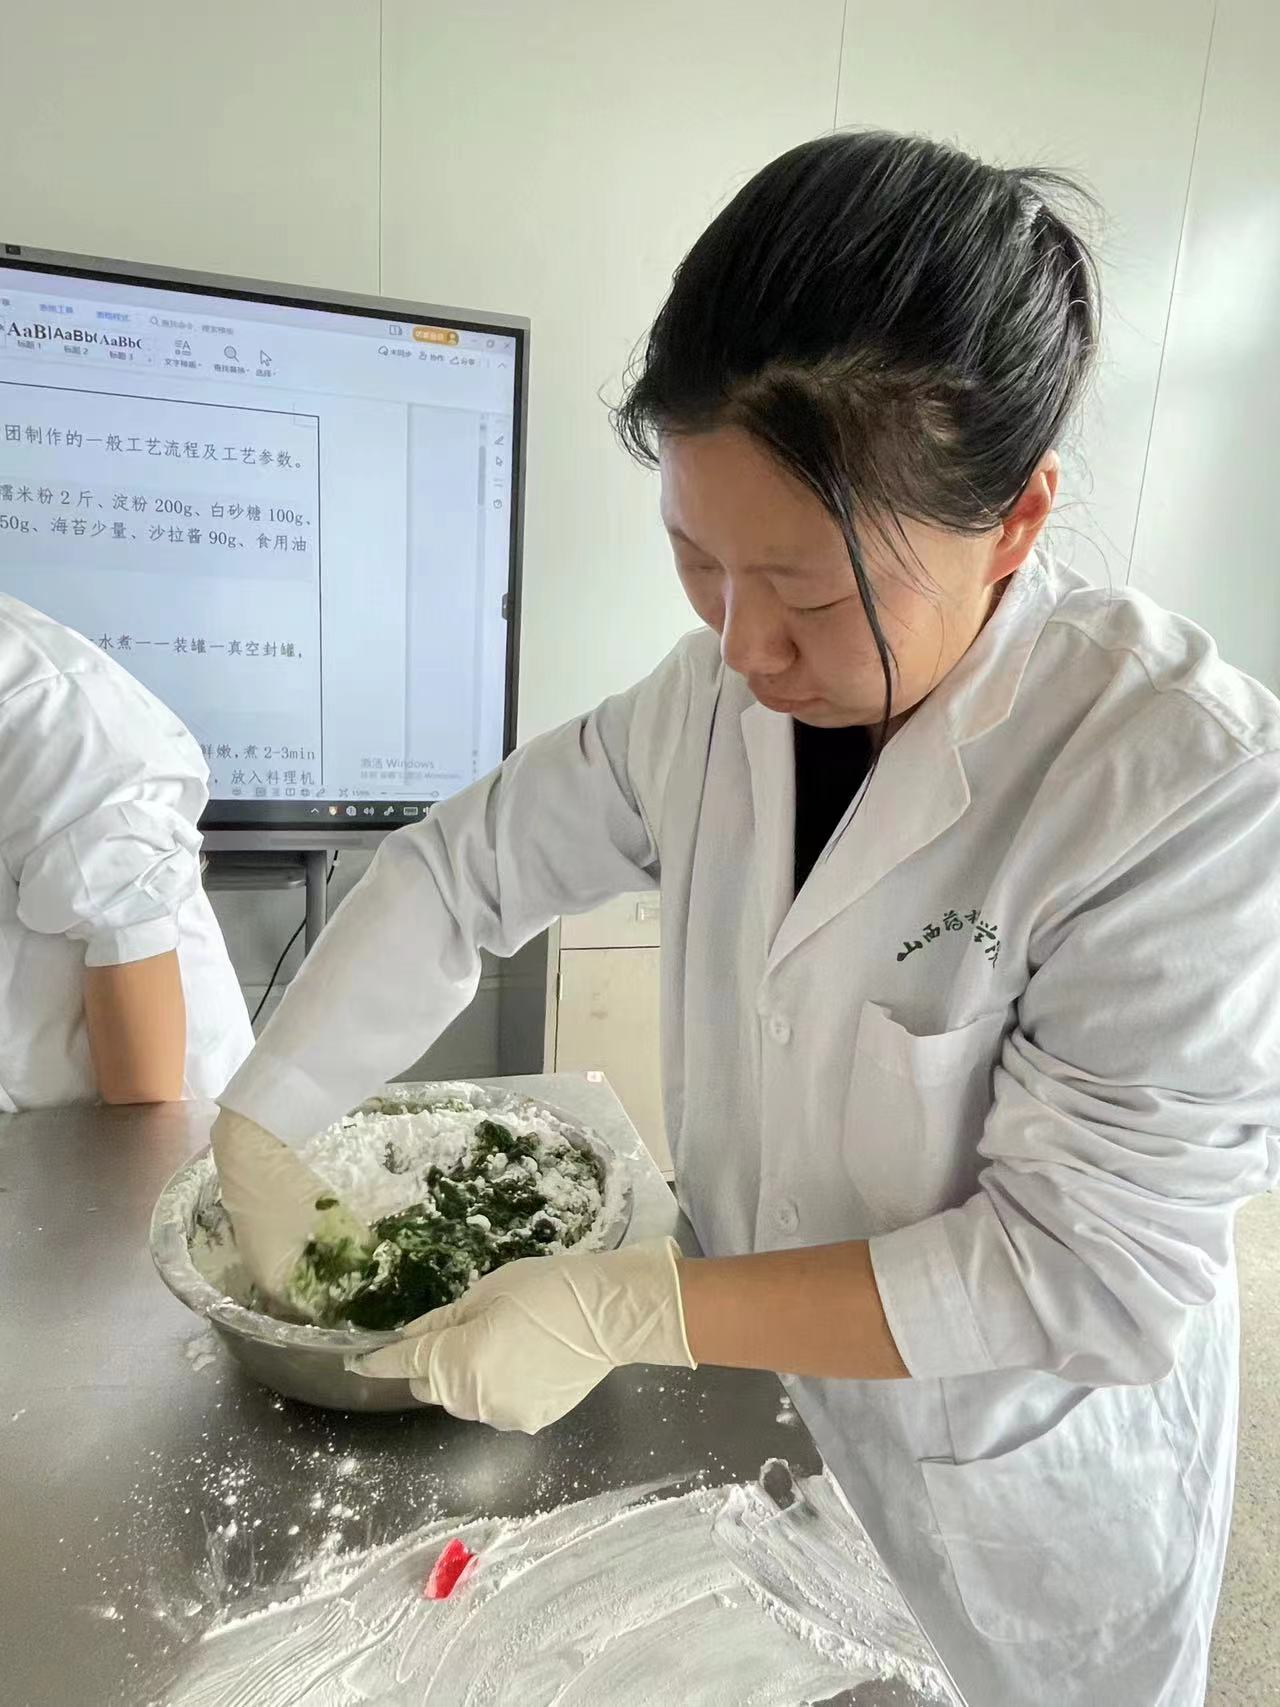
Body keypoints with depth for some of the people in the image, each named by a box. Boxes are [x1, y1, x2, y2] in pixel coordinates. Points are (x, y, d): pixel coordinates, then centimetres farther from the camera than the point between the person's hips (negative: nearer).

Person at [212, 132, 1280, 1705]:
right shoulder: (717, 701, -13)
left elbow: (1087, 1266, -27)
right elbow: (463, 867, -4)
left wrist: (627, 1309, -28)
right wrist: (259, 1133, -4)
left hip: (1023, 1505, -3)